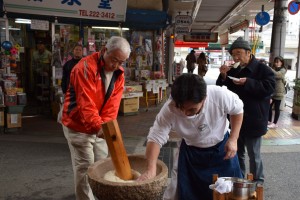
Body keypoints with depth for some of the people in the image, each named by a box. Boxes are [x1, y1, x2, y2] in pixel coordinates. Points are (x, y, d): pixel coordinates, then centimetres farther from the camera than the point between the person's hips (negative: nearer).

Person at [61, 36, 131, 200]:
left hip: (99, 126, 7)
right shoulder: (86, 67, -22)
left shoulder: (119, 73, 0)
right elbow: (86, 103, -29)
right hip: (78, 126, -6)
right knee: (85, 166, -3)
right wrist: (98, 126, -37)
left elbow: (113, 103, -9)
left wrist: (104, 124, -22)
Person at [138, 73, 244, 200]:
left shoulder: (220, 95, -33)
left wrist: (233, 139, -13)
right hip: (190, 151, 0)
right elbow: (155, 138, -24)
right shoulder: (169, 110, -32)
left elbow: (237, 110, -11)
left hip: (221, 147, 0)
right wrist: (151, 169, -35)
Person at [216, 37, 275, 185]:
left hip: (253, 121, -6)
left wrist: (247, 82, -26)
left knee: (254, 155, 5)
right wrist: (223, 76, -9)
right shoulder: (233, 70, 9)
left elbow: (269, 88, -19)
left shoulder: (262, 69, -9)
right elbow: (222, 89, 10)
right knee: (237, 152, 18)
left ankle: (257, 182, 23)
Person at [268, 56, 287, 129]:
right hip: (272, 91, 6)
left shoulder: (283, 70, -5)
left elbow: (277, 74, -26)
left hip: (278, 92, -6)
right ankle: (269, 121, 21)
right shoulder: (273, 69, 14)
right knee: (269, 106, 7)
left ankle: (275, 123, 9)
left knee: (276, 108, 1)